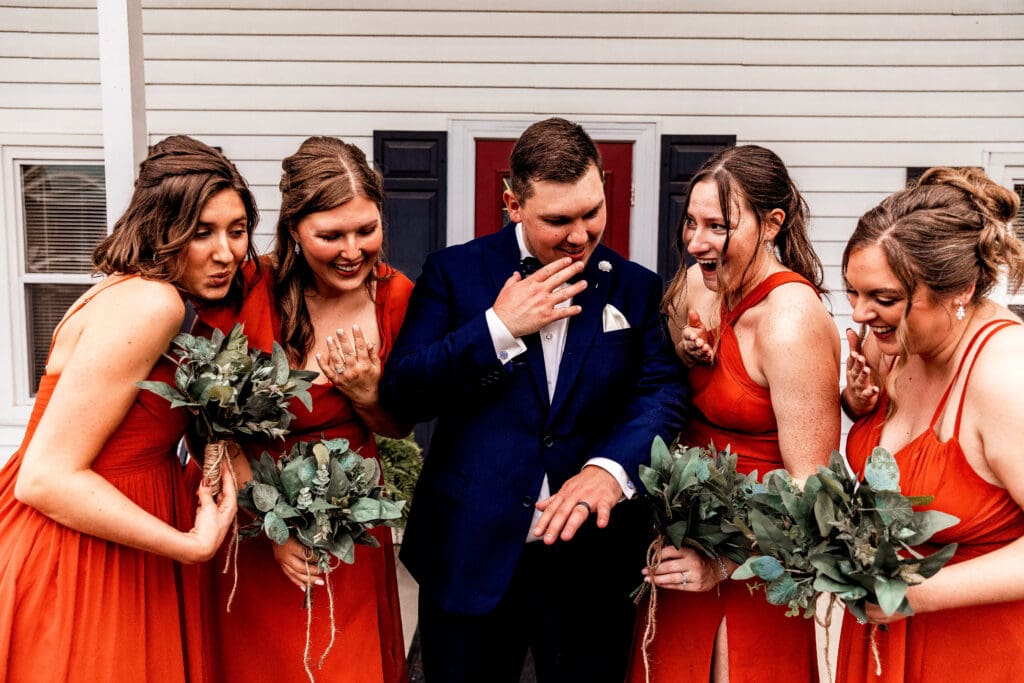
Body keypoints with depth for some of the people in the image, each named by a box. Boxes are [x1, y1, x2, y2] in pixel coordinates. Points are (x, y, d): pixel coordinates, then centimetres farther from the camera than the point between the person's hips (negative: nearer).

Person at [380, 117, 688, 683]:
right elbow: (402, 395, -7)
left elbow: (663, 393, -8)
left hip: (594, 564, 1)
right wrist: (498, 328, -17)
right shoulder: (454, 272, -1)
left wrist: (611, 468, -27)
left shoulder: (637, 289, 4)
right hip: (470, 556, -1)